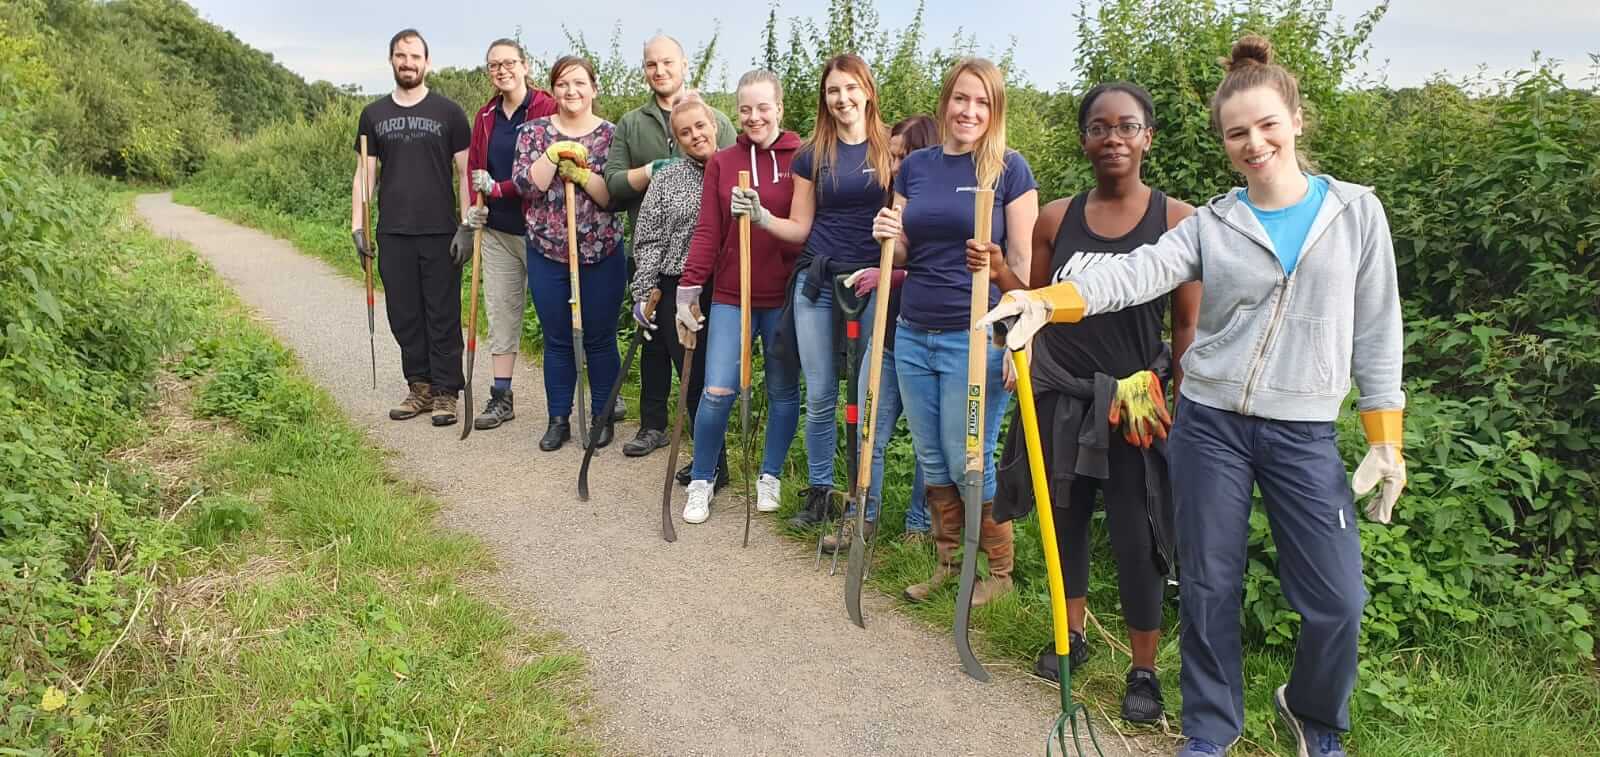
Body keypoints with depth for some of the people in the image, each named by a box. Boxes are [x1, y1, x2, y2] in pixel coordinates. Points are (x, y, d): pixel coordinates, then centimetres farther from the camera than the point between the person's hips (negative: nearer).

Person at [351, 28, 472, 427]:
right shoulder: (373, 114, 11)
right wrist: (358, 227, 5)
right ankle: (419, 386, 18)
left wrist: (467, 225, -7)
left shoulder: (448, 112, 3)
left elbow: (465, 172, 1)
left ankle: (445, 392, 8)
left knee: (443, 317, 0)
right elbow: (365, 174, 12)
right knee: (403, 315, 7)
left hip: (440, 234, -3)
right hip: (393, 235, 3)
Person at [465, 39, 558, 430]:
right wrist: (476, 206, 1)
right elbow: (475, 166, 15)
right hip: (498, 228, 7)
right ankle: (501, 396, 18)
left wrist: (497, 188, -12)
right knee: (501, 309, 10)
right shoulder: (486, 116, 12)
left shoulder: (547, 109, -9)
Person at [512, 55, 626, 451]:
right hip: (547, 254, 1)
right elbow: (526, 185, -9)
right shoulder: (534, 132, 4)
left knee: (599, 339, 6)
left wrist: (581, 174, -21)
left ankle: (602, 418, 21)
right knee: (557, 340, 9)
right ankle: (558, 420, 21)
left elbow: (616, 196, -8)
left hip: (601, 254, -1)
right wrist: (554, 154, -20)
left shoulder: (611, 135, 0)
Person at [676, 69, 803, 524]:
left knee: (783, 390, 10)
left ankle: (770, 478, 27)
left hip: (785, 297, -1)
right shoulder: (721, 163, 5)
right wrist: (688, 288, -4)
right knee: (718, 391, -4)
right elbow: (707, 231, 2)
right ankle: (701, 482, 13)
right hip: (732, 296, 1)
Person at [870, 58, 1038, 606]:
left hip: (975, 339, -5)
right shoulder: (915, 166, 9)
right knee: (931, 459, 13)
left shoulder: (1010, 169, -4)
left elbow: (1025, 267, -4)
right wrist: (890, 238, -5)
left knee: (969, 461, 0)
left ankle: (1001, 571, 20)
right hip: (913, 335, 5)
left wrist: (997, 266, -22)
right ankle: (945, 561, 30)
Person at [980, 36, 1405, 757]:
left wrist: (1385, 441, 2)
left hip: (1304, 436, 0)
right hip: (1210, 426, 0)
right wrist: (1046, 301, -33)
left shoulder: (1355, 211, 2)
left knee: (1336, 601, 0)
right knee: (1209, 589, 7)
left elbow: (1377, 332, 4)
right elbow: (1134, 273, -16)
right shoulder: (1210, 224, 1)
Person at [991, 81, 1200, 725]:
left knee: (1136, 540, 1)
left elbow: (1188, 326, -2)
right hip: (1060, 398, 3)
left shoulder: (1177, 220, -5)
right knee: (1065, 518, 15)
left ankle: (1144, 671, 20)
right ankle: (1071, 636, 37)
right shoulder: (1055, 218, 3)